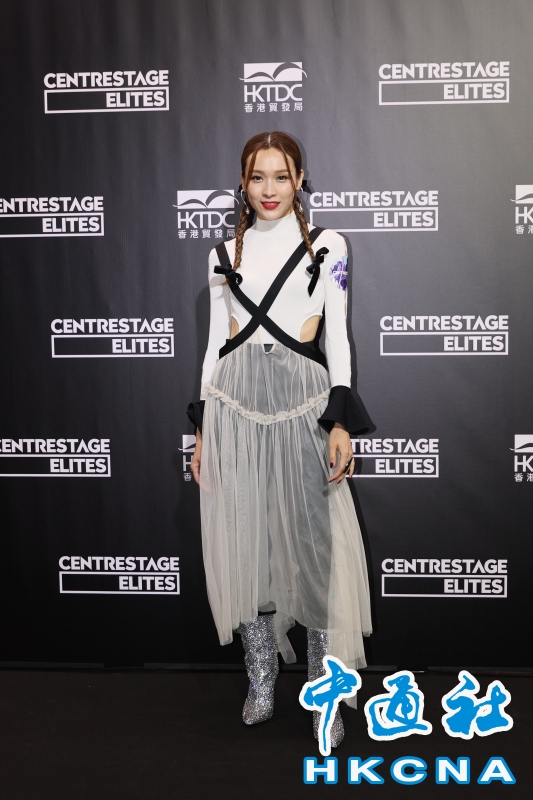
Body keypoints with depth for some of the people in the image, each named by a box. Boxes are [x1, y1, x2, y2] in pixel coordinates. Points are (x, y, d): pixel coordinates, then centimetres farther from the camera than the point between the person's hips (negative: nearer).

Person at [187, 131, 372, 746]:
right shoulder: (225, 252, 14)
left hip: (302, 400, -3)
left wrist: (341, 421, -9)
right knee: (245, 542, 5)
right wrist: (204, 428, 9)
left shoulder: (326, 246, 6)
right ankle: (261, 684, 21)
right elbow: (216, 341, 14)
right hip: (234, 400, 3)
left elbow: (337, 336, 2)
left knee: (313, 541, -4)